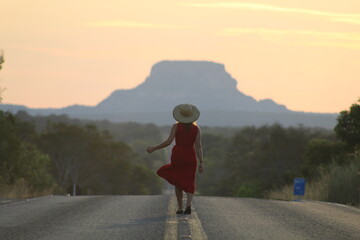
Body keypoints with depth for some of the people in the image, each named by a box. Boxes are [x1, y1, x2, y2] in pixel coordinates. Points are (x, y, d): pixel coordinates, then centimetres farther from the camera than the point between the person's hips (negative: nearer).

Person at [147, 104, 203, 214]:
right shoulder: (196, 129, -1)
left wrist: (153, 148, -5)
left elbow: (168, 142, -13)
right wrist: (201, 162, -8)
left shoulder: (176, 126, -4)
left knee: (178, 182, 17)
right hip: (190, 156, 0)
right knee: (189, 183, 7)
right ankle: (188, 204, -19)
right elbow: (198, 146, -8)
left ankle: (180, 207, 12)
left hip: (177, 156, 0)